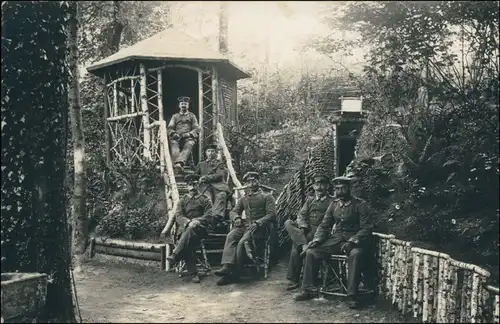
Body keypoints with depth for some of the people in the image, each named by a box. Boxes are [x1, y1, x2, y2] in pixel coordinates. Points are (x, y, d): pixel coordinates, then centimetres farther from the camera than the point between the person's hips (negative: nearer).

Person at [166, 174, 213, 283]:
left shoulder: (205, 200, 17)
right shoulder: (182, 200, 22)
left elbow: (209, 216, 3)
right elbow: (178, 216, 7)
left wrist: (197, 221, -17)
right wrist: (189, 222, -15)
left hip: (200, 228, -1)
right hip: (185, 228, 1)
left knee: (191, 230, -39)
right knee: (188, 242, -34)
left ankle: (175, 256, -45)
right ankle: (193, 273, -37)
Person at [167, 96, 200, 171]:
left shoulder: (192, 116, 24)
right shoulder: (175, 116, 28)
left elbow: (197, 129, 13)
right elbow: (169, 128, 16)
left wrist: (189, 134, -7)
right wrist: (174, 134, -8)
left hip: (189, 138, -1)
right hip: (177, 137, 1)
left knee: (188, 146, -36)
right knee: (174, 143, -35)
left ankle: (179, 163, -61)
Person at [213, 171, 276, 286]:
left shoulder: (267, 197, 10)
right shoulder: (243, 199, 26)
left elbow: (271, 214, -1)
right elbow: (233, 211, 21)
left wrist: (257, 223, -16)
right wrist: (236, 218, -5)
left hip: (259, 227, -5)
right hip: (245, 225, 5)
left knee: (242, 242, -31)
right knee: (231, 236, -28)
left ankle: (235, 274, -26)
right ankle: (227, 266, -40)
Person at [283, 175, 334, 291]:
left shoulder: (331, 202, 4)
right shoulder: (309, 200, 20)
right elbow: (301, 216, 10)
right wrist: (302, 226, -11)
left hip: (320, 231, -6)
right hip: (305, 229, 6)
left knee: (296, 247, -24)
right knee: (288, 223, -21)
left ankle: (294, 280, -14)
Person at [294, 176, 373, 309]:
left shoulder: (360, 205, -4)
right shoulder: (334, 204, 12)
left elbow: (366, 228, -10)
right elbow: (324, 225, 14)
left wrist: (352, 241, -24)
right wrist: (316, 240, -5)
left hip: (353, 240, -5)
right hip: (335, 239, 5)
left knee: (355, 254, -39)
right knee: (311, 252, -13)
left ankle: (352, 295, -32)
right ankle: (308, 290, -4)